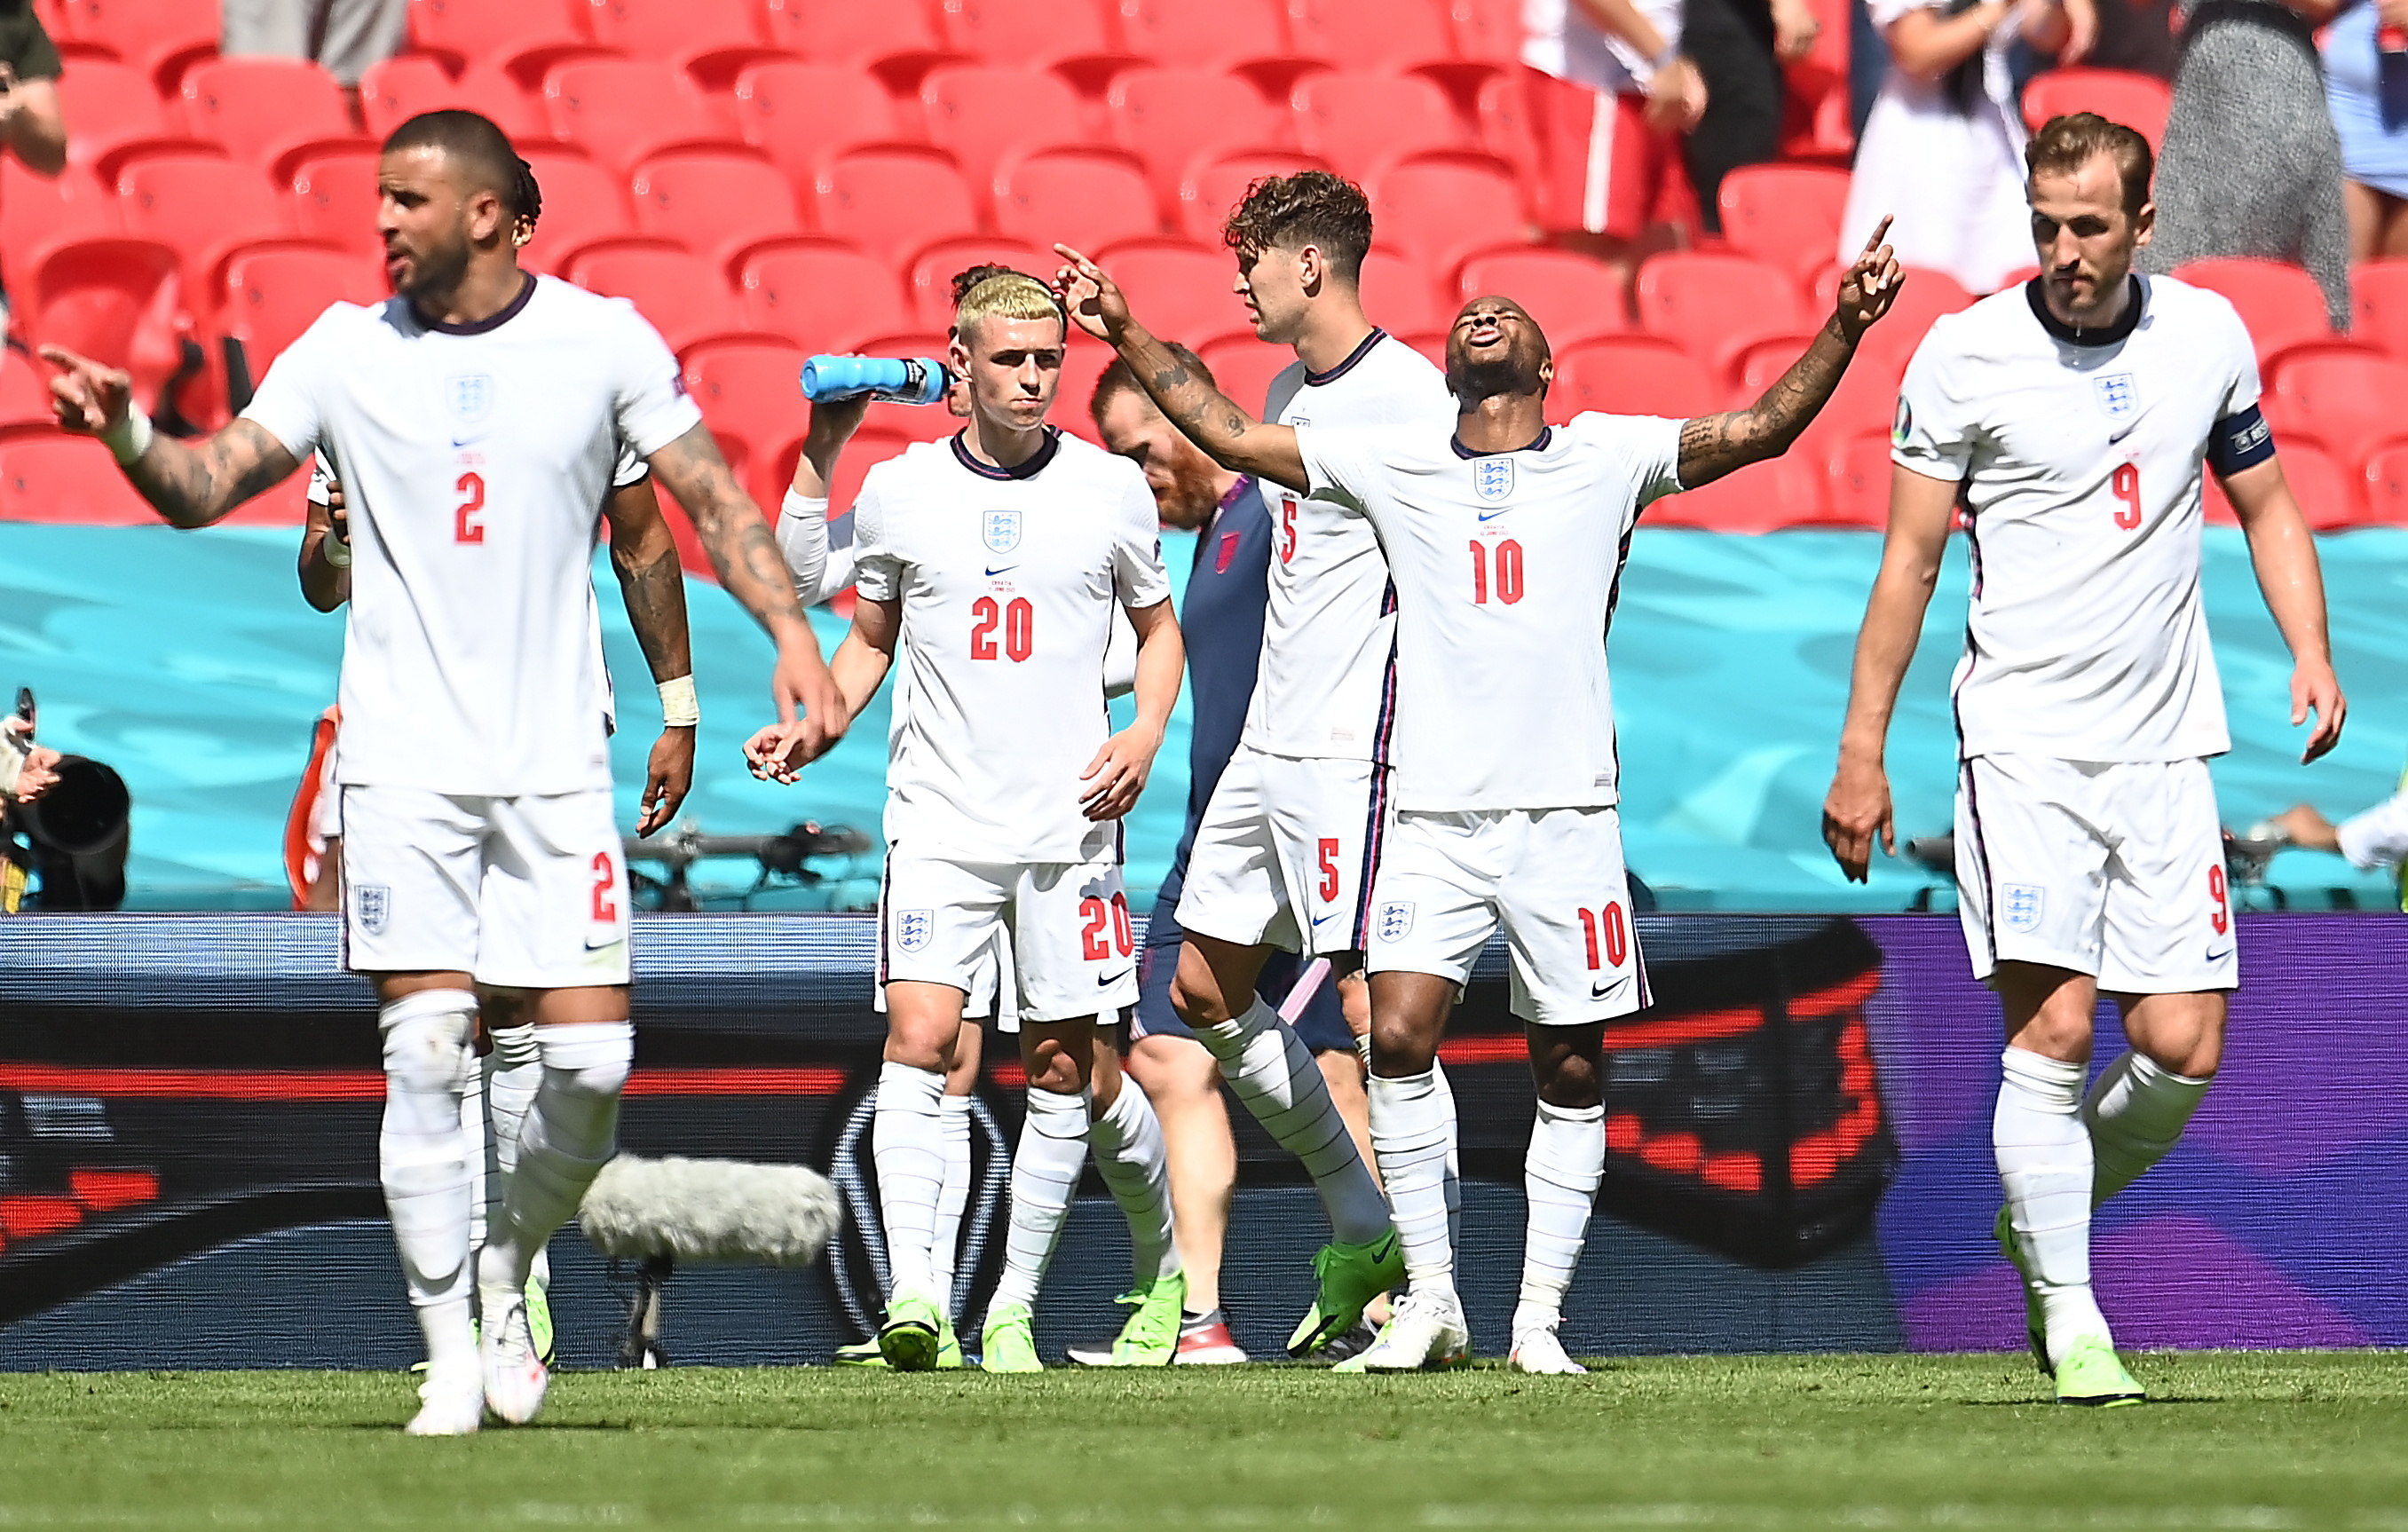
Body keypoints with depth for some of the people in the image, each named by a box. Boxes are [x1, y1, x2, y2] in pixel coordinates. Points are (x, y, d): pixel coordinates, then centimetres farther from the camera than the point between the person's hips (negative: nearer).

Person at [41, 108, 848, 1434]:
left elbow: (712, 496, 5)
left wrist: (791, 634, -7)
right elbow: (205, 489, 2)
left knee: (590, 1061, -6)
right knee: (424, 1051, -10)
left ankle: (509, 1275, 21)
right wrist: (126, 433, -18)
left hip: (555, 763, 0)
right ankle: (452, 1354, -3)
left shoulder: (602, 341, 0)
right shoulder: (346, 352, 1)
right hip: (404, 763, 0)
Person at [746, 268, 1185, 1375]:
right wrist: (808, 731, 1)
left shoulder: (1110, 489, 3)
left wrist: (1144, 735, -2)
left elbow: (1159, 627, 15)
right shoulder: (897, 491, 4)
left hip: (1068, 821, 1)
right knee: (918, 1036, -16)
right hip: (938, 817, -1)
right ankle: (911, 1291, -23)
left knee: (1062, 1062, 3)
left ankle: (1014, 1306, 14)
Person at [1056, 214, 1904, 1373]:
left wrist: (1843, 329, -10)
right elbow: (1230, 434, 18)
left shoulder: (1609, 458, 7)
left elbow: (1762, 429, 3)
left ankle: (1538, 1316, 10)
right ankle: (1430, 1299, -4)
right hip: (1434, 812, 0)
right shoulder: (1391, 464, 11)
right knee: (1399, 1035, -14)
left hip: (1566, 813, 0)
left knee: (1573, 1069, 1)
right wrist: (1128, 337, 15)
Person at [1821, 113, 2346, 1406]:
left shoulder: (2208, 336, 6)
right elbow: (1908, 560, 0)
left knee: (2183, 1047, -3)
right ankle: (2070, 1322, -6)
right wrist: (1860, 754, -2)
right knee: (2052, 1029, -14)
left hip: (2164, 749, 3)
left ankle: (2043, 1219, 24)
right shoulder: (1965, 356, -4)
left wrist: (2310, 656, 3)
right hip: (2021, 742, -3)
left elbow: (2266, 507, 19)